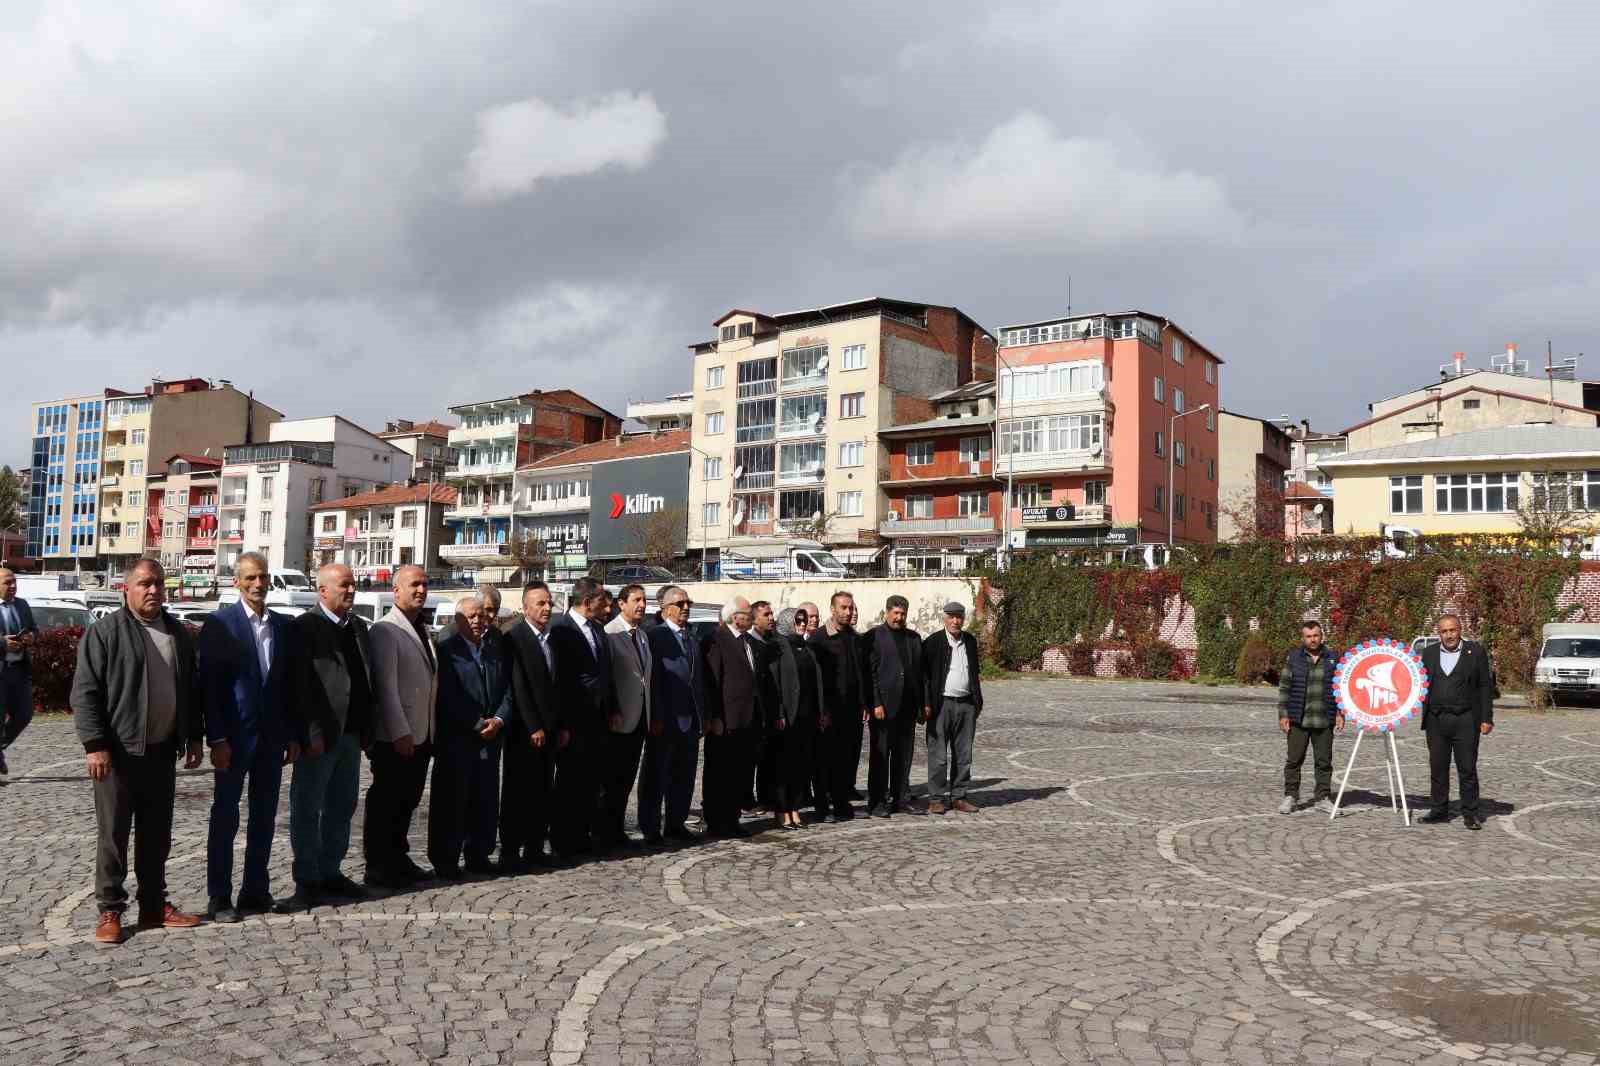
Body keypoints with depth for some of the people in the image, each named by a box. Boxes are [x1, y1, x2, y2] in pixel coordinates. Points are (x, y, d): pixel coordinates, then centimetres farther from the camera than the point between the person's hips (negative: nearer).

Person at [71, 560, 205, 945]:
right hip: (118, 751, -5)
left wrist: (195, 737, 13)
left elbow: (191, 689, 17)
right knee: (113, 834, 2)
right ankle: (110, 912, 12)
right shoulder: (104, 632, -7)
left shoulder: (177, 633, 11)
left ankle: (155, 906, 22)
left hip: (162, 751, 5)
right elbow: (85, 692, -11)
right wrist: (95, 745, -17)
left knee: (157, 835, 12)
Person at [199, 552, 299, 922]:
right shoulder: (219, 624, -5)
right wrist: (217, 739, -14)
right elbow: (209, 686, -9)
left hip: (272, 737, 5)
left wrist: (293, 735, 8)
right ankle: (219, 898, 10)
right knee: (225, 817, 3)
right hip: (234, 736, -5)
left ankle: (255, 891, 19)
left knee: (265, 816, 10)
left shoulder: (284, 626, 9)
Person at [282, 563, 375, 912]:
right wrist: (310, 735, -19)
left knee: (341, 808, 14)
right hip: (319, 737, -7)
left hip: (351, 735, 8)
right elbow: (301, 685, -15)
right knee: (307, 810, 1)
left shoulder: (359, 627, 13)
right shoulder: (305, 627, -9)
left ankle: (330, 873, 25)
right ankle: (308, 883, 8)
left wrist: (367, 729, 11)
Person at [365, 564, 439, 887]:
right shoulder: (386, 630, -11)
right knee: (386, 802, 1)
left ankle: (398, 858, 25)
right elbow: (386, 685, -16)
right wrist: (400, 733, -19)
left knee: (409, 800, 14)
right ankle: (377, 866, 10)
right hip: (396, 738, -8)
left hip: (422, 735, 8)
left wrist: (432, 731, 14)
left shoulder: (423, 631, 15)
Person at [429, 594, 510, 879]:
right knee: (451, 800, -1)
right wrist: (476, 724, -12)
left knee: (485, 800, 8)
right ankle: (445, 861, 7)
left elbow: (508, 690, 10)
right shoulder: (446, 650, -4)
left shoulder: (496, 649, 13)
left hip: (490, 737, 5)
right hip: (455, 738, -5)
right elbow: (448, 697, -11)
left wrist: (498, 720, -6)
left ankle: (478, 855, 19)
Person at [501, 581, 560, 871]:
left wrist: (562, 726, 9)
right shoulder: (515, 638, -8)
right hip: (524, 731, -6)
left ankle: (534, 849, 15)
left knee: (542, 792, 8)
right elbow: (518, 688, -13)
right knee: (518, 792, -2)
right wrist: (533, 728, -14)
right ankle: (510, 854, 3)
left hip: (549, 729, 6)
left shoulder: (554, 638, 12)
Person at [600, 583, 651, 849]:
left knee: (627, 778, 11)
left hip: (639, 718, 8)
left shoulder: (642, 635, 16)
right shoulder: (609, 633, -10)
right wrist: (611, 712, -17)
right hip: (619, 718, -8)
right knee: (610, 780, 0)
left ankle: (616, 830, 18)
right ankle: (606, 833, 9)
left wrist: (650, 714, 14)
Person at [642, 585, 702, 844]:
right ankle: (651, 829, 9)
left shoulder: (693, 639, 15)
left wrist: (702, 716, 12)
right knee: (656, 774, 2)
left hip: (690, 719, 7)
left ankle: (676, 824, 20)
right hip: (665, 720, -7)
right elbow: (653, 680, -13)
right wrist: (656, 719, -17)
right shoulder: (656, 636, -7)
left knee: (684, 775, 11)